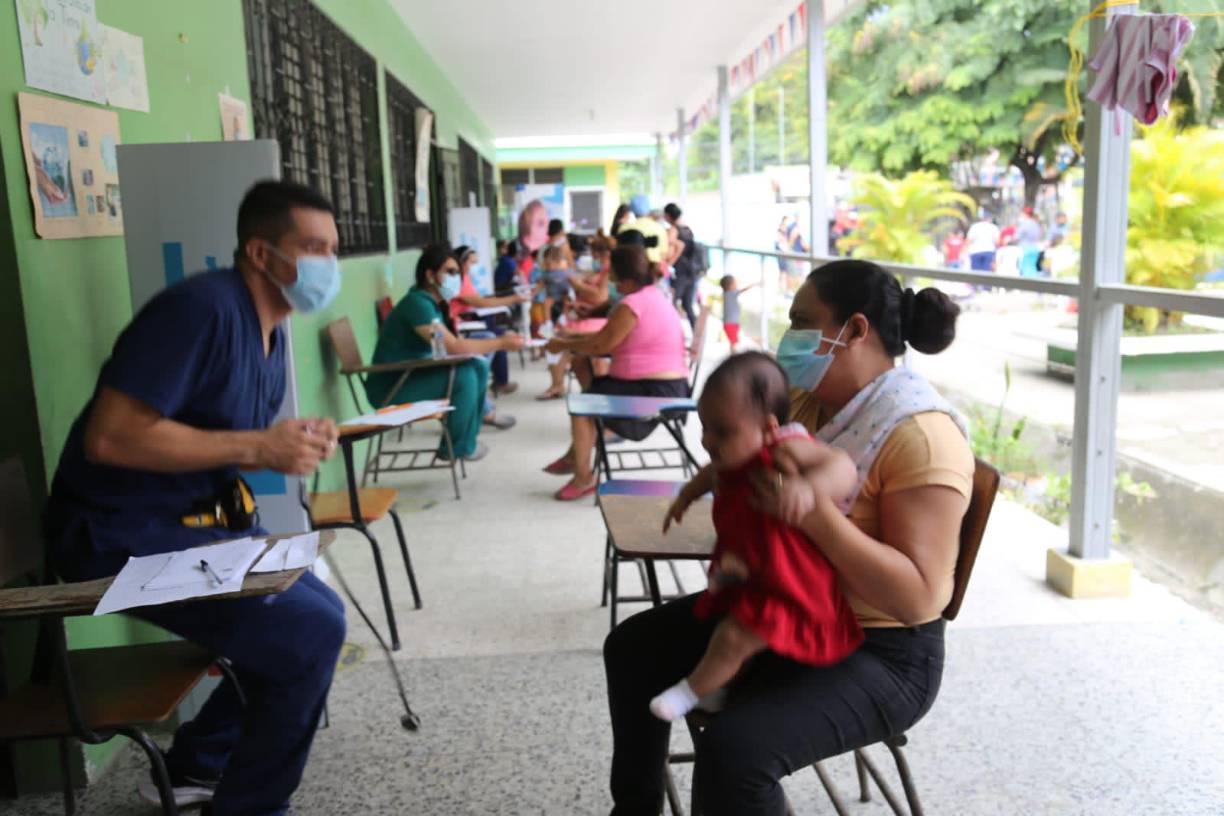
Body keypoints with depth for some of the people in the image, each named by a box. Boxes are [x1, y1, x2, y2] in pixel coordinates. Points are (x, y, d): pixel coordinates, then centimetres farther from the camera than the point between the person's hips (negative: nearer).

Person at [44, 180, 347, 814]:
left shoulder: (270, 330, 8)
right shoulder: (202, 307, -21)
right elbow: (110, 437, -28)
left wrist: (293, 446, -3)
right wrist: (259, 446, -23)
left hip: (200, 521, 10)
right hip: (123, 536, -10)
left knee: (318, 612, 15)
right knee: (310, 632, -17)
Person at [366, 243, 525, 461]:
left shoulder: (433, 302, 8)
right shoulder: (417, 303, -22)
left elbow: (451, 345, 5)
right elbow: (453, 346, -29)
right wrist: (501, 343, -21)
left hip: (413, 375, 9)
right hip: (390, 388, -9)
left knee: (478, 365, 4)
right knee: (464, 375, -24)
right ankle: (457, 447, -9)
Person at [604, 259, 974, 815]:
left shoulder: (920, 436, -24)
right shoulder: (810, 401, 1)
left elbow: (918, 597, -29)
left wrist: (814, 511, -38)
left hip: (877, 652, -9)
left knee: (733, 748, -31)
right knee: (634, 646, 12)